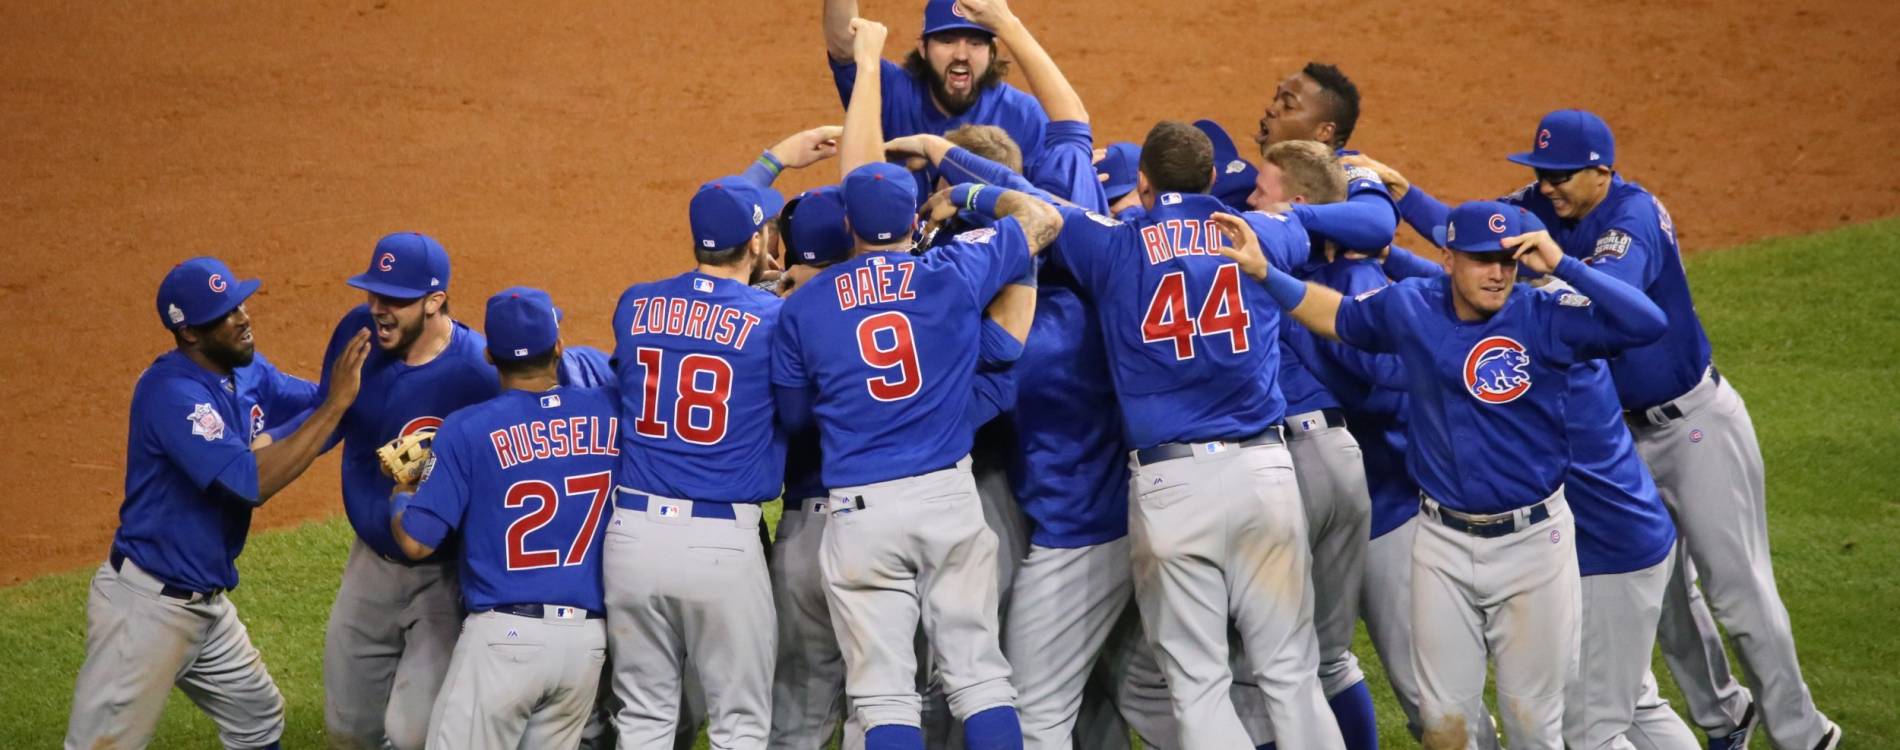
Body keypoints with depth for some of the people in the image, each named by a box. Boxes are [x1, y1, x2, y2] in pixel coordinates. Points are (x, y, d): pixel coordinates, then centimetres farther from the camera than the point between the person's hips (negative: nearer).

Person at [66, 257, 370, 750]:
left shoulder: (248, 372, 3)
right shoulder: (171, 391, -24)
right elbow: (252, 482, -31)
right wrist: (337, 403, -30)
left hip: (207, 605, 9)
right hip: (146, 605, -9)